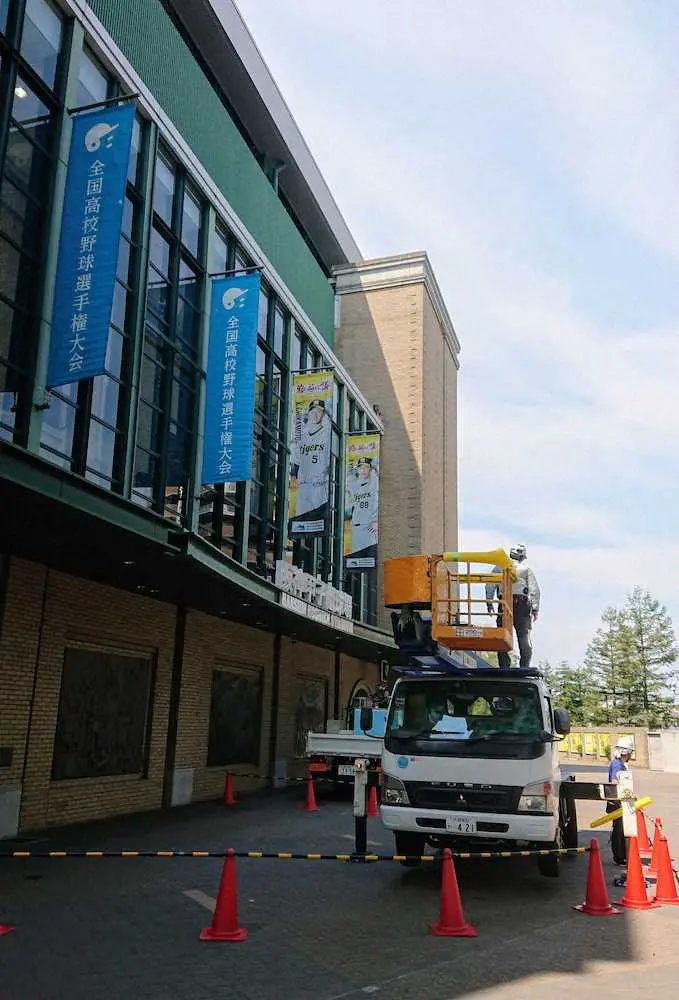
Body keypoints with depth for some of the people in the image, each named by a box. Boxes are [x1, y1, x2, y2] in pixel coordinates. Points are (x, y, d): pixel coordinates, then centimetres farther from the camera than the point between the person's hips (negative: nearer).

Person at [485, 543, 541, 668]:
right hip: (521, 603, -1)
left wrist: (489, 603, 8)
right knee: (524, 636, 6)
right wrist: (535, 608, 4)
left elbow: (489, 586, 4)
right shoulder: (526, 569, 8)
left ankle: (504, 665, 1)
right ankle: (524, 666, 3)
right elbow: (535, 590, 2)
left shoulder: (499, 568, 12)